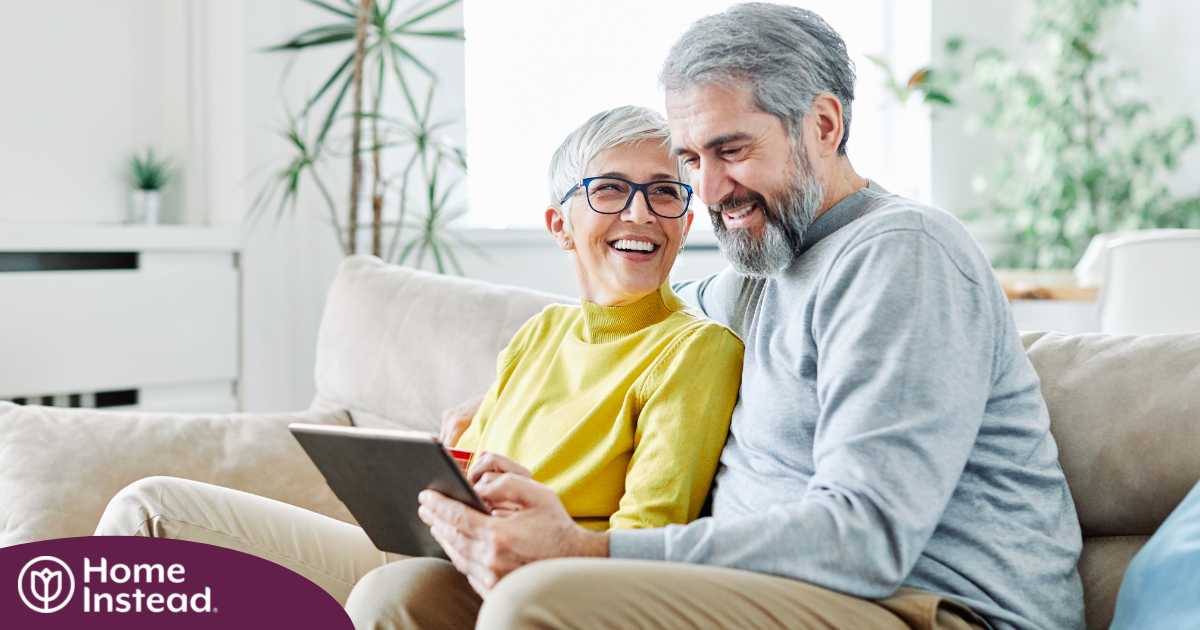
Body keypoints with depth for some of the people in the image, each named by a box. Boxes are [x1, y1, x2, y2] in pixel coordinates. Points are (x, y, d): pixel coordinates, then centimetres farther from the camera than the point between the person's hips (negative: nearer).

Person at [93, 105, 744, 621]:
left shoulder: (697, 347, -5)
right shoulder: (541, 331, 18)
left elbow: (647, 543, -14)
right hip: (416, 551, 7)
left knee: (392, 592, -42)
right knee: (150, 506, 1)